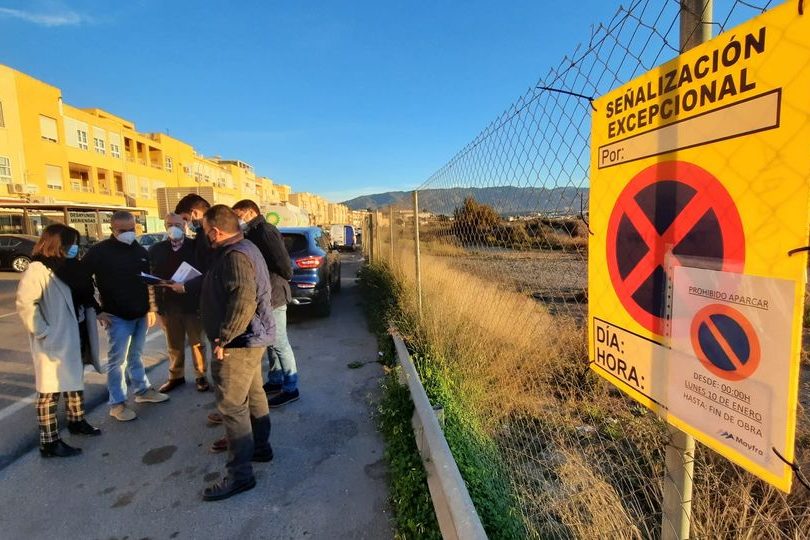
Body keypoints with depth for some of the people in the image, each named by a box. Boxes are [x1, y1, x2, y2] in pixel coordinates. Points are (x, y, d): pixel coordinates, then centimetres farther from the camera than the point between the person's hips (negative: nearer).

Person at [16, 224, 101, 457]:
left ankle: (76, 421, 39)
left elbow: (84, 297, 18)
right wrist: (42, 332, -21)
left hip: (74, 337, 9)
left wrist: (96, 313, 9)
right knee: (50, 390, 2)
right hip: (54, 342, -9)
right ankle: (49, 442, 12)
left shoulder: (69, 267, 9)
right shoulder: (38, 269, -16)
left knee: (75, 380, 22)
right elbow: (24, 303, -23)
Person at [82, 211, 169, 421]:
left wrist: (151, 308, 12)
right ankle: (117, 404, 12)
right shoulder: (100, 251, -9)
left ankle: (143, 390, 30)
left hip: (140, 315, 5)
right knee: (118, 359, 2)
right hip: (118, 316, -5)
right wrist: (96, 310, -10)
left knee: (135, 355, 18)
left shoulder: (140, 251, 8)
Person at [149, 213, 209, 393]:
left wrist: (186, 287, -19)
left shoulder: (195, 246, -2)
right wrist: (155, 304, -4)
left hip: (193, 303, -2)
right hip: (168, 305, 3)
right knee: (174, 345, 14)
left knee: (197, 343, 9)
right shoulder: (156, 249, 6)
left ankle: (200, 376, 21)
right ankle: (176, 376, 30)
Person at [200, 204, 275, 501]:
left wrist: (224, 338, -26)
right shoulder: (244, 248, 13)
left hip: (239, 342, -11)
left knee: (232, 405, -3)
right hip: (250, 338, 11)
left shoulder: (234, 256, -21)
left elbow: (244, 300, -32)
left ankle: (240, 474, 7)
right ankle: (261, 446, 35)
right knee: (253, 395, 20)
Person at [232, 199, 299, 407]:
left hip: (272, 295, -10)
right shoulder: (254, 233, 14)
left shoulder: (265, 231, -17)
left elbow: (283, 264, -23)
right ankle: (275, 381, 32)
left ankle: (290, 388, 11)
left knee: (280, 344, -1)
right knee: (271, 342, 18)